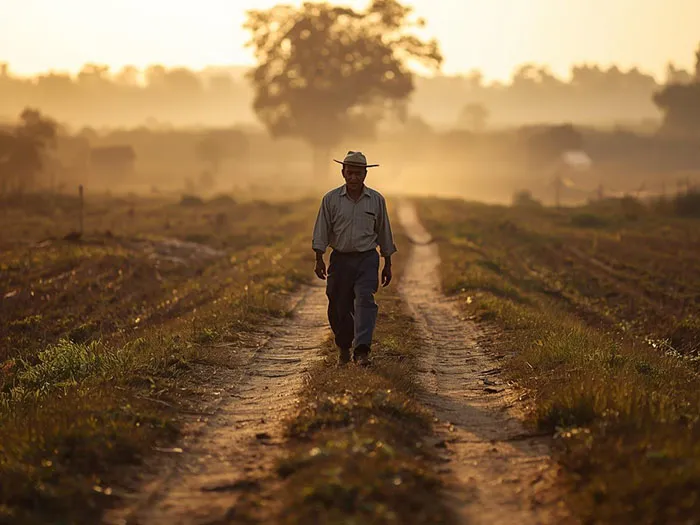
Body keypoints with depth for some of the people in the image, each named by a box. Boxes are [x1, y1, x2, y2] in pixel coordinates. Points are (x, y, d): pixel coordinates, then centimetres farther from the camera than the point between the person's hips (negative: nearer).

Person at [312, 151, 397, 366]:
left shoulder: (376, 200, 4)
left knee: (365, 300, -18)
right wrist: (319, 260, -6)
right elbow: (321, 232, 3)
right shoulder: (331, 199, 2)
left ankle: (362, 350, -26)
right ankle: (343, 348, 25)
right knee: (338, 308, 4)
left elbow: (384, 233, 11)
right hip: (340, 259, 1)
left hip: (367, 259, -1)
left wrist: (387, 265, 11)